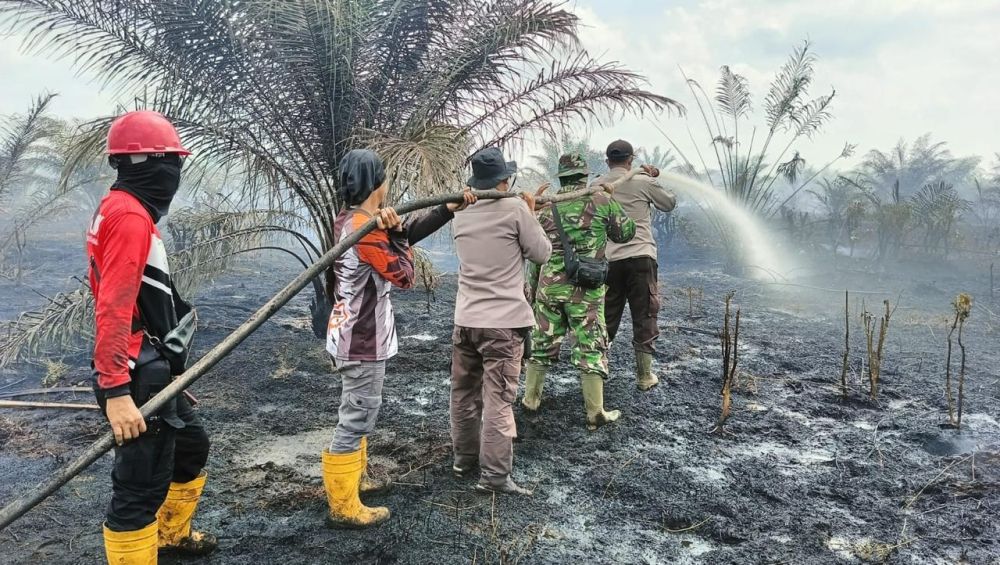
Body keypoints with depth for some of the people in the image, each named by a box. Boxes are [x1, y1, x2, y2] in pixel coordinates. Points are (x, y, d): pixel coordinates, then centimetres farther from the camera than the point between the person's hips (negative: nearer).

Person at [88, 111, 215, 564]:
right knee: (142, 485, -3)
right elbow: (113, 309, -25)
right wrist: (116, 391, -28)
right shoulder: (130, 215, -18)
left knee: (191, 446, 25)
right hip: (137, 379, -11)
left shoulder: (120, 208, 12)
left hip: (152, 371, 11)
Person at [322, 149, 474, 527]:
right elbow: (404, 277, -16)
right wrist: (395, 232, -12)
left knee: (356, 414, 23)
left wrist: (450, 209, 8)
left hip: (353, 336, 10)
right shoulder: (367, 232, -24)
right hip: (363, 342, -10)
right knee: (357, 419, -1)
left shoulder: (349, 221, 7)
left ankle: (353, 479, 40)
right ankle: (343, 507, 10)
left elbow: (406, 235, 9)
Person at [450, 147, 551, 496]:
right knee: (498, 399, -2)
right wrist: (531, 213, 9)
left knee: (463, 393, 17)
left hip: (465, 319, 6)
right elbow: (542, 253, -3)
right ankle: (494, 474, 1)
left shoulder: (461, 215, 7)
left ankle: (464, 458, 30)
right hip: (503, 321, -6)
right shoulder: (515, 209, -10)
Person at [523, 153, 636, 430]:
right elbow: (626, 232, 6)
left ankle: (531, 399, 27)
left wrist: (531, 292, 19)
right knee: (591, 347, 3)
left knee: (542, 342, 16)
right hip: (586, 288, -3)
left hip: (549, 286, 3)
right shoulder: (602, 201, -4)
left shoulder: (547, 209, 6)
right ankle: (595, 413, 7)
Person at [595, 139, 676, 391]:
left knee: (606, 318, 14)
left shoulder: (597, 186, 6)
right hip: (640, 257, -3)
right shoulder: (643, 182, -4)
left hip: (608, 260, 4)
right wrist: (653, 177, 20)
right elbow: (670, 203, 8)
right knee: (644, 317, 6)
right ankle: (644, 376, 12)